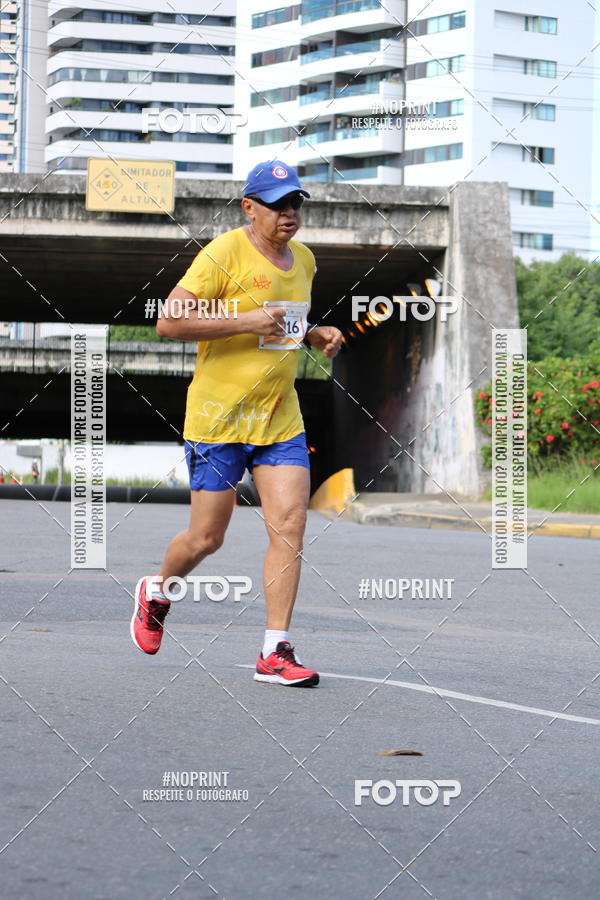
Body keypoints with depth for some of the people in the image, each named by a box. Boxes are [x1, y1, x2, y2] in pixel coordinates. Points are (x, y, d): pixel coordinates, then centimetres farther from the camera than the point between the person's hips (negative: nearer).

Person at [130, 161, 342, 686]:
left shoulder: (303, 259, 11)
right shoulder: (224, 254, -13)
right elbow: (168, 321, -18)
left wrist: (315, 334, 8)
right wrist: (244, 321, -24)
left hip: (281, 419, 6)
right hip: (219, 419, -6)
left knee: (290, 525, -9)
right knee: (207, 538, 3)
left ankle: (276, 653, -5)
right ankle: (156, 593, 36)